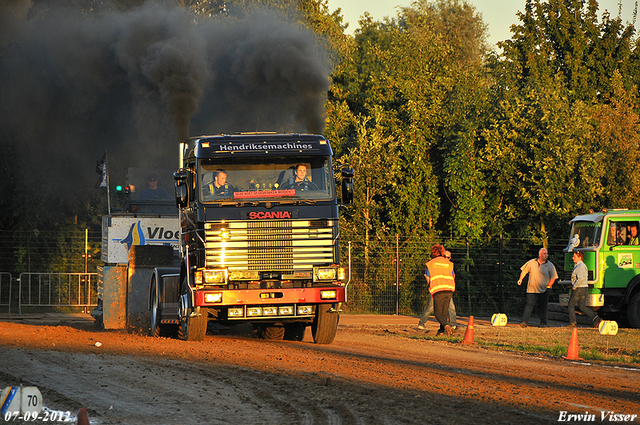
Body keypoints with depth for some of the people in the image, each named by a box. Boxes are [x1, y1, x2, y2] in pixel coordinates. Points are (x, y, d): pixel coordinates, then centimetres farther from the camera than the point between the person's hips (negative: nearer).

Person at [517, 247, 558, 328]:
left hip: (544, 291, 0)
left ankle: (543, 323, 14)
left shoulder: (550, 265, 1)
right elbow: (524, 270, 15)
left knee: (543, 307, 5)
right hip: (532, 289, 0)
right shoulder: (531, 263, 3)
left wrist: (548, 287, -5)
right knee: (529, 305, -7)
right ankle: (524, 322, -8)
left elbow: (553, 277, 3)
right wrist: (520, 279, 4)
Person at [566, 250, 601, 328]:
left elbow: (580, 278, -28)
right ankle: (596, 318, 0)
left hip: (579, 289, -10)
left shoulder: (579, 266, -16)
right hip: (584, 288, 10)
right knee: (582, 307, 11)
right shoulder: (583, 265, 16)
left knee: (571, 305, 3)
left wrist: (574, 286, -17)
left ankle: (572, 322, 6)